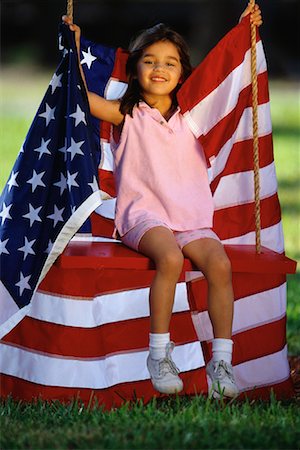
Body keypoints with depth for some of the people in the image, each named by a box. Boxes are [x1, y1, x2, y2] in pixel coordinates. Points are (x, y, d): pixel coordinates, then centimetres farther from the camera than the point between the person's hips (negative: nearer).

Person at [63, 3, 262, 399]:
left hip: (192, 217, 3)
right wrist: (74, 47, -7)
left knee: (219, 264, -24)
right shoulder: (127, 115, 7)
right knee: (170, 258, -34)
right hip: (143, 214, -3)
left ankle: (221, 361, -21)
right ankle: (159, 354, -23)